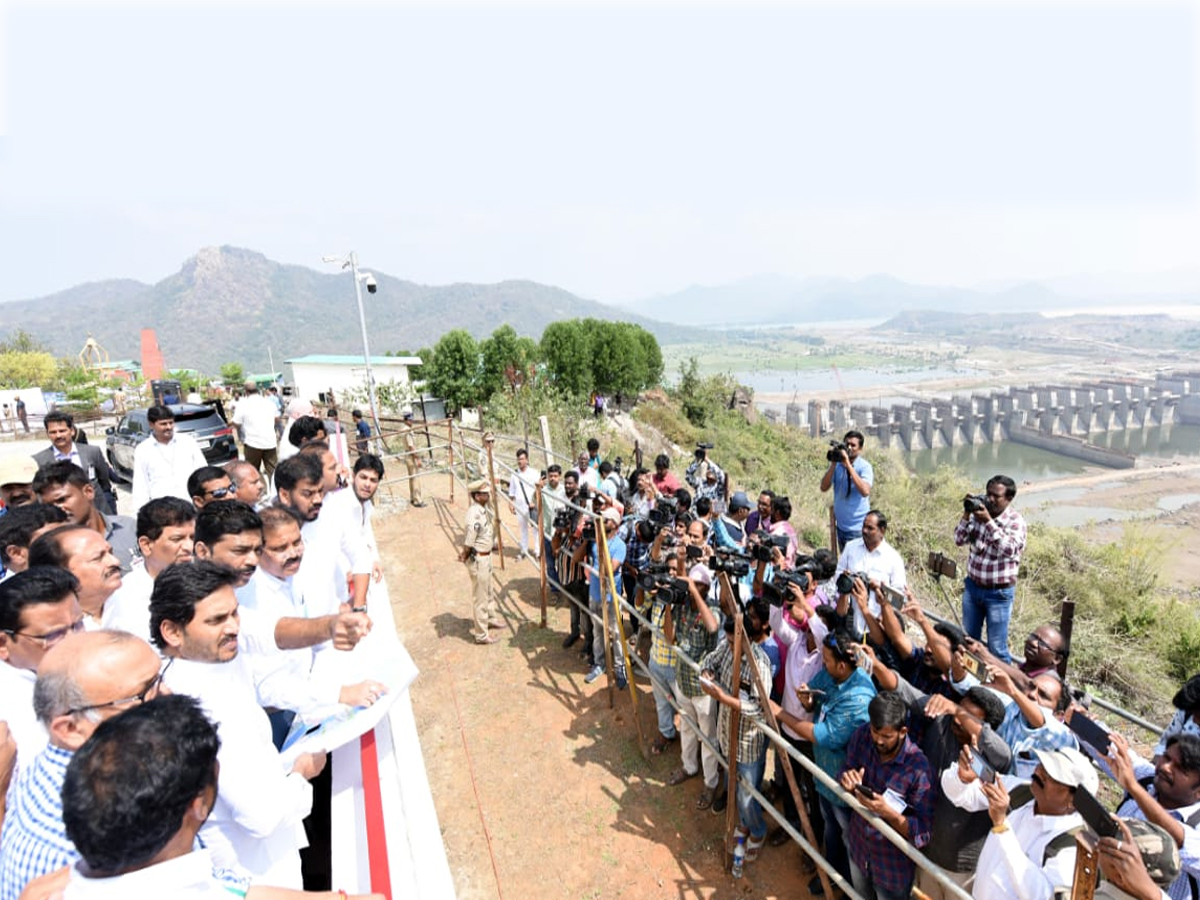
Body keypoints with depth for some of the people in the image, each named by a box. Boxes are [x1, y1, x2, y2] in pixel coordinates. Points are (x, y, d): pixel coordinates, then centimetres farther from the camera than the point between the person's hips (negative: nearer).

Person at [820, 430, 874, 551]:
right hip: (841, 525, 5)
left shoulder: (864, 466, -10)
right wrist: (833, 464, -17)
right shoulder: (837, 464, 2)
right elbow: (824, 488, -7)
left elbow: (865, 491, -26)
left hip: (858, 528, -5)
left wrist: (848, 465, -27)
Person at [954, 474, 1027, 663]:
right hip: (973, 586, 4)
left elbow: (1008, 549, -26)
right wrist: (966, 515, -14)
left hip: (999, 593, -4)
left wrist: (988, 521, -29)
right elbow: (959, 541, -2)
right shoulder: (979, 512, 0)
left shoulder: (1015, 521, -11)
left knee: (997, 647, 2)